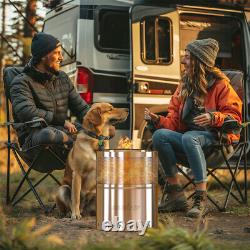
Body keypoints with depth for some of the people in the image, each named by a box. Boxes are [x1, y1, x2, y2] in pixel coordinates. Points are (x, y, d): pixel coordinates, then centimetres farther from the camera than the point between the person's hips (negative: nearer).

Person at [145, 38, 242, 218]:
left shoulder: (220, 84, 0)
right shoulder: (185, 85, 18)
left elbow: (234, 116, -5)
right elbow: (174, 121, 16)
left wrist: (213, 118, -24)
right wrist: (158, 120, -5)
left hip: (213, 137, -6)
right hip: (188, 135, 6)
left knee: (189, 137, -39)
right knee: (160, 135, -24)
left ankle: (201, 199, -40)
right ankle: (176, 195, -22)